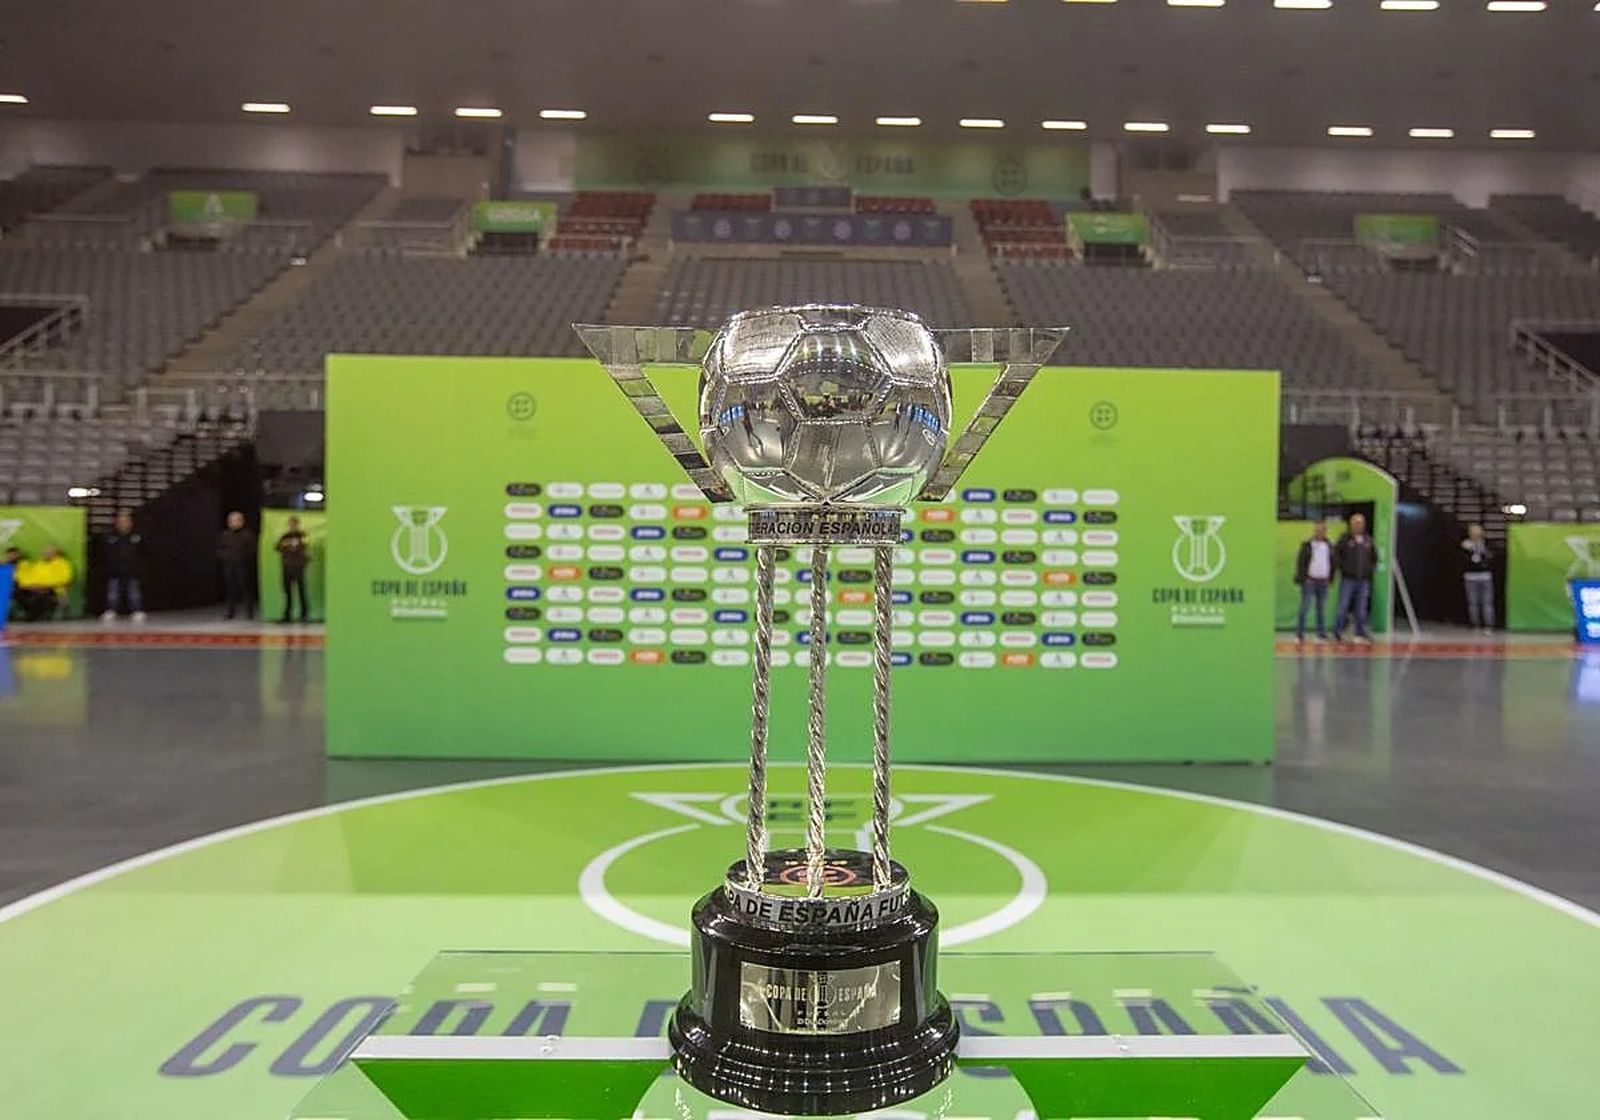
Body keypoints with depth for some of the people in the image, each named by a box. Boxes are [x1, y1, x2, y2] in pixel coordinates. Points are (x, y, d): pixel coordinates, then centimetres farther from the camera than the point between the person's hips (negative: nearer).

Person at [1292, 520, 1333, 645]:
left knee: (1322, 610, 9)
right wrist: (1302, 578, -10)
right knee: (1304, 608, -5)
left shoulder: (1329, 545, 9)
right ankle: (1299, 635, -2)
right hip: (1309, 581, -4)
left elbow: (1332, 563, 14)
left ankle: (1322, 634, 15)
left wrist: (1330, 578, 7)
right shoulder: (1307, 544, -3)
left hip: (1323, 582, 4)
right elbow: (1300, 562, -4)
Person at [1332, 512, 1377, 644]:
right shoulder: (1345, 539, -2)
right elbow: (1336, 555, -3)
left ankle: (1361, 633, 13)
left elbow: (1375, 557, 22)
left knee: (1361, 609, 6)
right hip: (1348, 579, -4)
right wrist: (1342, 568, -7)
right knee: (1343, 607, -3)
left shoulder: (1368, 540, 10)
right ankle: (1338, 633, 4)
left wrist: (1371, 568, 10)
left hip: (1364, 580, 4)